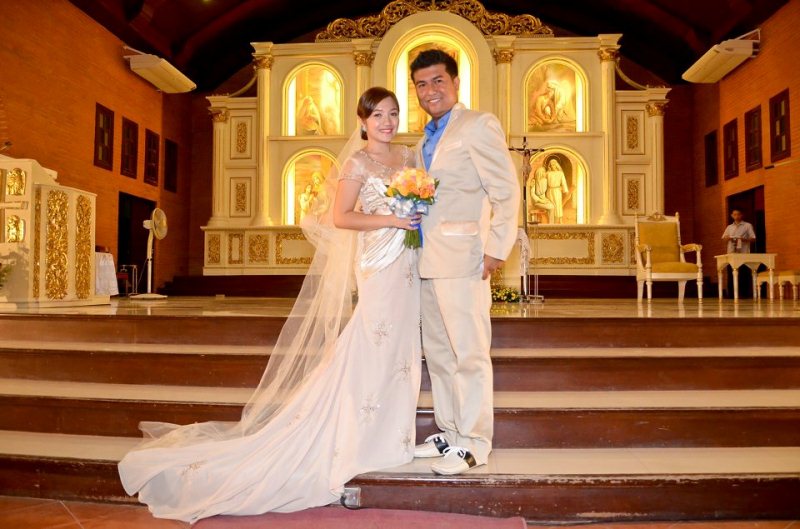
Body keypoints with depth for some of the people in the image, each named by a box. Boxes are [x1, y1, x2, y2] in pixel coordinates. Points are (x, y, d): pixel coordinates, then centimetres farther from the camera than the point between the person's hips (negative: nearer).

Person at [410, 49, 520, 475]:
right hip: (429, 260, 9)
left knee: (469, 353, -1)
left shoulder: (479, 126, -4)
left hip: (463, 260, -8)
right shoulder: (426, 140, 21)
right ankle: (450, 431, 28)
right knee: (437, 353, 14)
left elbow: (506, 192, -11)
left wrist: (496, 250, -16)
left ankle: (474, 444, 11)